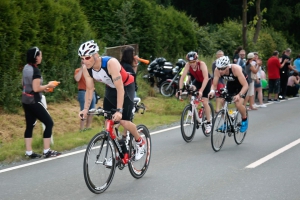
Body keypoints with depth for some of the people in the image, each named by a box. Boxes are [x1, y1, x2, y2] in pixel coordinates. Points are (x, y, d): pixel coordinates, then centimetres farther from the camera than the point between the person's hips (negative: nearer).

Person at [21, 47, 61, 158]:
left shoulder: (26, 68, 8)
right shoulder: (35, 70, -20)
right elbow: (36, 89, -23)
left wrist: (43, 88, 16)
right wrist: (48, 85, -8)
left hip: (26, 101, 9)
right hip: (34, 102, -9)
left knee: (29, 125, 11)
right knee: (49, 123, -1)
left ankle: (29, 152, 11)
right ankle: (47, 151, -1)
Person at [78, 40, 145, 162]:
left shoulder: (111, 63, -37)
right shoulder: (86, 68, -19)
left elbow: (120, 89, -37)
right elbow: (89, 89, -8)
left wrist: (119, 110, -42)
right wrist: (85, 109, -18)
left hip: (125, 87, -6)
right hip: (110, 88, 6)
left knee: (123, 121, -16)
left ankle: (140, 142, 11)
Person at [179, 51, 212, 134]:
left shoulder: (202, 64, -34)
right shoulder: (188, 65, -23)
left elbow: (206, 78, -40)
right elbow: (182, 77, -25)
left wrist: (201, 91, -49)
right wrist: (180, 89, -37)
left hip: (206, 82, -4)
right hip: (197, 81, 4)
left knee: (205, 102, -10)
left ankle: (209, 123, 3)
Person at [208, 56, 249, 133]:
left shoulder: (236, 69, -39)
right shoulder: (217, 70, -28)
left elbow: (245, 85, -37)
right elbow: (214, 84, -20)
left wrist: (239, 95, -53)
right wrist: (212, 91, -43)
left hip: (241, 84, -5)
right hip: (230, 84, 5)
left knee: (238, 104, -23)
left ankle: (244, 120, 6)